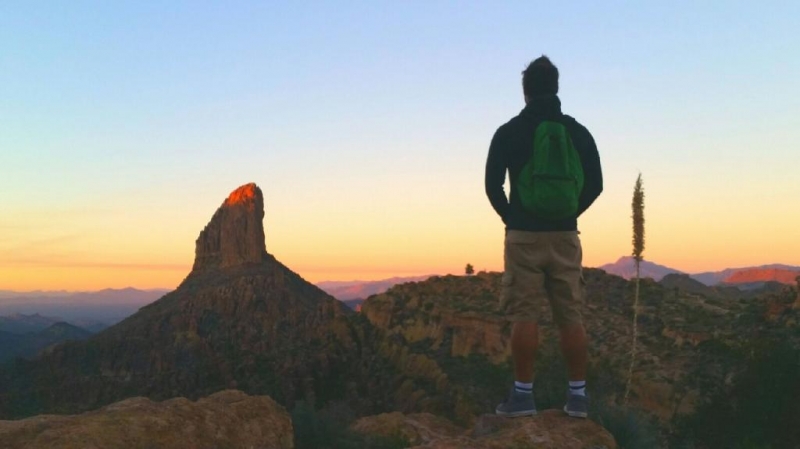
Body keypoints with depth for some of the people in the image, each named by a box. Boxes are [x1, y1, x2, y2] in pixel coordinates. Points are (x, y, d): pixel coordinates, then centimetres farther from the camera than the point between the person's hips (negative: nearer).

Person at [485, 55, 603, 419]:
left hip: (523, 235, -3)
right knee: (570, 317, 6)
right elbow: (595, 184, 5)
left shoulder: (508, 132, -2)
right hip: (565, 235, 3)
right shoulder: (578, 132, 6)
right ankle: (577, 395, 10)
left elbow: (492, 186, -3)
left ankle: (523, 395, 2)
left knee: (524, 316, 0)